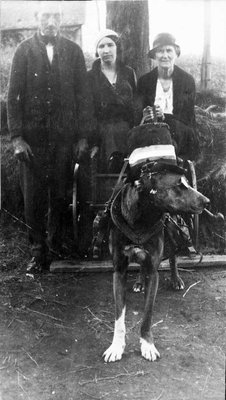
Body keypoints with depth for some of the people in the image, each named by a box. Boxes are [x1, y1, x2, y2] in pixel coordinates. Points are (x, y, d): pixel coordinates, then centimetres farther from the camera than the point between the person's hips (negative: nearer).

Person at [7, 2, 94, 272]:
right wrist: (16, 136, -7)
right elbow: (14, 95, 2)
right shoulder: (24, 51, 6)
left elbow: (83, 95, 7)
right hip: (32, 137, 0)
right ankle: (38, 250, 14)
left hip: (65, 136, 1)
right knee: (33, 196, 2)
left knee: (60, 195, 3)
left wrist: (83, 136, 0)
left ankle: (56, 245, 18)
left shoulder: (73, 51, 9)